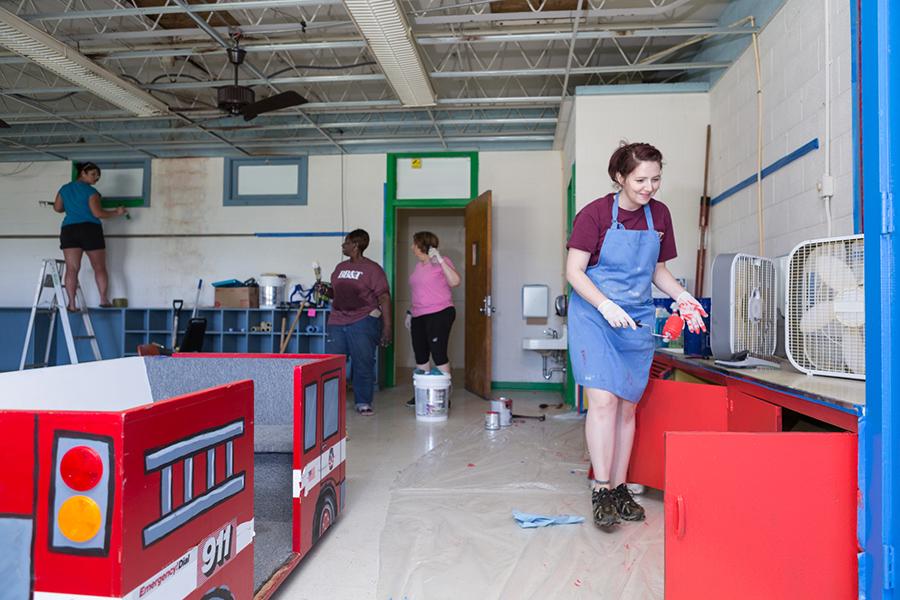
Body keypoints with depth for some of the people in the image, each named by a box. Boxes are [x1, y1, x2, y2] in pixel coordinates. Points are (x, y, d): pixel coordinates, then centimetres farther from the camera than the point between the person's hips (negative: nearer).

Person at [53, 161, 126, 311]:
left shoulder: (64, 189, 12)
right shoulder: (90, 191, -5)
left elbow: (57, 208, 20)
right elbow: (98, 213, -11)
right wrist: (116, 213, 1)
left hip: (68, 230, 4)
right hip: (90, 229, -4)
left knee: (72, 268, -1)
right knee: (99, 267, 5)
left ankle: (72, 304, -6)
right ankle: (103, 299, 1)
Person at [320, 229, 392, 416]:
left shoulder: (372, 268, -4)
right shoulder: (340, 267, 16)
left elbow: (384, 297, -7)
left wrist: (387, 326, -14)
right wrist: (326, 291, 4)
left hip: (363, 322, -6)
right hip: (337, 323, 6)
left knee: (363, 364, 0)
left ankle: (363, 403, 13)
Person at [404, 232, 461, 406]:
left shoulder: (442, 262, -5)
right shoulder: (418, 266, 17)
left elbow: (455, 282, -22)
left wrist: (440, 260, -23)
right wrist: (410, 313, 22)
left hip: (439, 314, -8)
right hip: (419, 317, 8)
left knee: (438, 353, -9)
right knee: (420, 355, 9)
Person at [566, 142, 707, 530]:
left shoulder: (659, 215, 6)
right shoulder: (595, 213, -10)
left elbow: (657, 270, 16)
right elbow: (574, 271, -11)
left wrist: (682, 297, -2)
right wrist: (605, 305, -24)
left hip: (636, 321, 5)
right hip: (593, 316, -5)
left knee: (627, 407, 8)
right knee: (603, 400, -13)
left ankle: (619, 489, 20)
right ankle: (601, 491, -2)